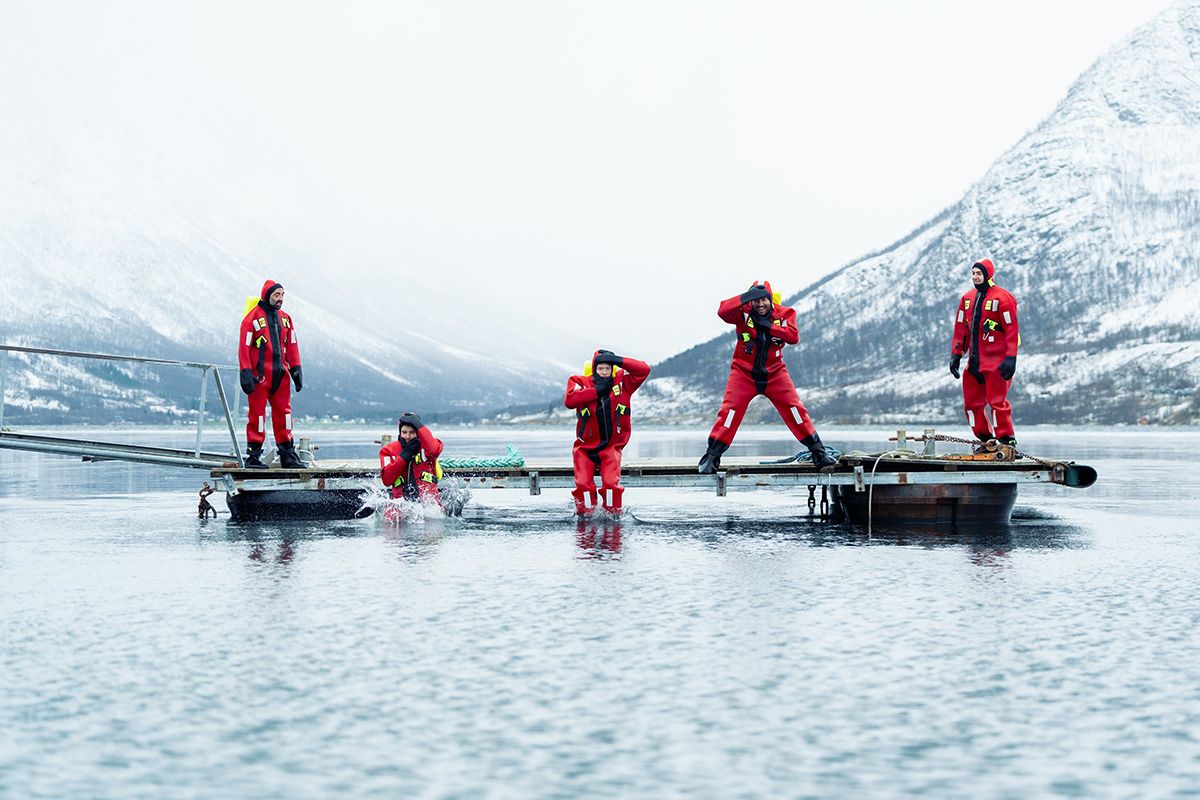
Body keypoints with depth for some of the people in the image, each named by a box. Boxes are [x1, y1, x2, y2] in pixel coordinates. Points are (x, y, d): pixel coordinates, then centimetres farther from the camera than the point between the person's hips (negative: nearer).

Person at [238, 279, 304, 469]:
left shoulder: (285, 318, 14)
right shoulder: (253, 317, -5)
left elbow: (292, 346, 18)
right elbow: (244, 346, -8)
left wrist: (296, 369, 11)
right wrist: (246, 373, -14)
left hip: (280, 375, 6)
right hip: (260, 375, -6)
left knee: (284, 412, 6)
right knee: (257, 413, -3)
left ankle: (288, 455, 11)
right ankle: (253, 456, 1)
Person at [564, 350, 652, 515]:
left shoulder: (622, 381, 0)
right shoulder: (581, 382, -5)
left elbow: (644, 370, -8)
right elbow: (569, 400, -22)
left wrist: (618, 360, -17)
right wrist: (596, 390, -22)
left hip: (612, 445, 0)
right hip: (585, 446, 0)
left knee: (611, 483, -14)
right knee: (583, 483, -7)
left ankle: (613, 510, 6)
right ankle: (585, 509, 15)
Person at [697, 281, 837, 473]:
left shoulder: (784, 313, -4)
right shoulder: (744, 313, -9)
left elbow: (793, 336, -19)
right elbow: (722, 311, -28)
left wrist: (768, 326, -27)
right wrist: (747, 297, -36)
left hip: (774, 373, 1)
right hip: (744, 372, -1)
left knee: (795, 409, -4)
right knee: (730, 410, -11)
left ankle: (818, 452, 4)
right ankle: (712, 456, -3)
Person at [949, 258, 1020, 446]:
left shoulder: (1002, 298, -9)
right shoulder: (967, 298, 13)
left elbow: (1012, 329, -12)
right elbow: (960, 329, 17)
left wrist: (1011, 358, -18)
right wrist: (956, 355, 12)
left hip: (996, 361, -7)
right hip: (975, 361, 7)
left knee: (997, 401, -12)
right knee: (972, 402, 7)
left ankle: (1007, 440, -3)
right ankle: (985, 440, 18)